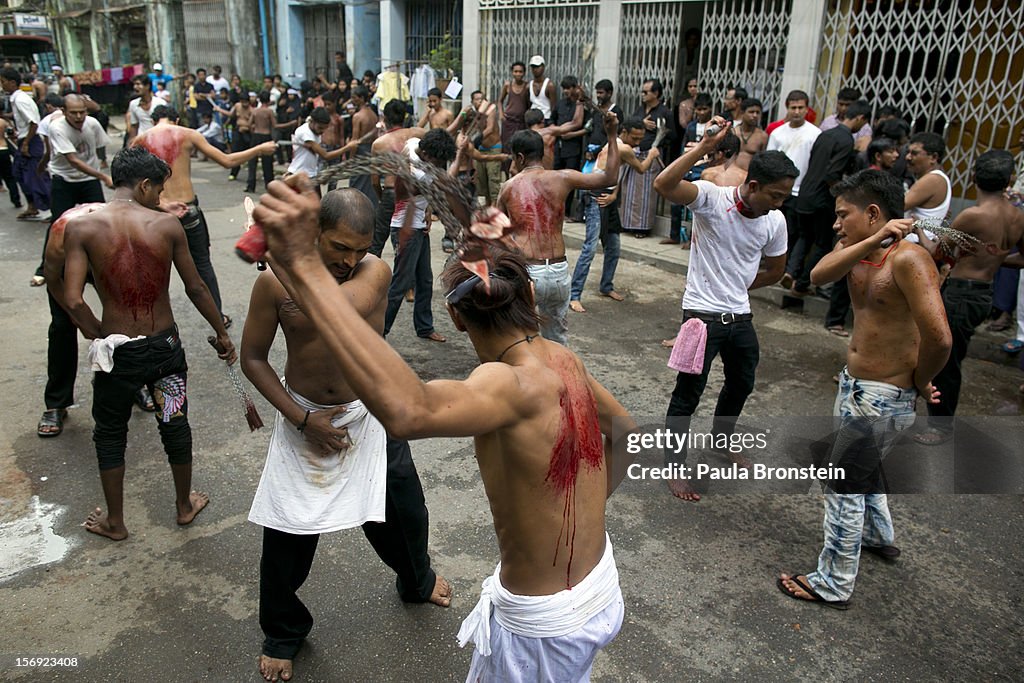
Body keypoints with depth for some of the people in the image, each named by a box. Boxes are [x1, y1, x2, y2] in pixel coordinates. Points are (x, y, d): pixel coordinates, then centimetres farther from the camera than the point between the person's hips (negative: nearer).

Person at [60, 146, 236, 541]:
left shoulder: (81, 228, -11)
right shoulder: (168, 226, -9)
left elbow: (72, 301, -17)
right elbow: (196, 289, -2)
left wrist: (100, 335, 1)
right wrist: (221, 333, 10)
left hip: (117, 350, -1)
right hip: (165, 345, 1)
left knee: (110, 433, 20)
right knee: (175, 425, 21)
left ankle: (115, 522, 35)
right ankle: (185, 505, 39)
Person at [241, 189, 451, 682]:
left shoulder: (376, 272, -15)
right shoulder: (273, 282, -15)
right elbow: (253, 358, -7)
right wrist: (303, 419, -14)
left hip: (369, 417, 1)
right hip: (304, 420, -1)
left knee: (404, 512, 18)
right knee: (287, 534, 7)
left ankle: (417, 581, 52)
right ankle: (283, 633, 35)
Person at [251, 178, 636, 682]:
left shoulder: (512, 384, -32)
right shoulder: (564, 360, -7)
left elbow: (408, 412, -54)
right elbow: (624, 429, 11)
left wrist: (305, 266, -55)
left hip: (546, 623, -7)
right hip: (601, 580, 7)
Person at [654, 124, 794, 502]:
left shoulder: (775, 221, -3)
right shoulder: (712, 198, -18)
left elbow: (774, 271, 13)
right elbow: (663, 185, -36)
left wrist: (735, 287, 12)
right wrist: (706, 146, -38)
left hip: (740, 316, 6)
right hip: (702, 314, -6)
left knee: (741, 385, 24)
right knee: (688, 392, 2)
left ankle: (722, 439, 52)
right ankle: (673, 466, 19)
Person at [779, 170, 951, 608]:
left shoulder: (908, 259, -24)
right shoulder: (855, 249, 3)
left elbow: (938, 338, -31)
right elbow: (818, 276, -18)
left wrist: (920, 383, -13)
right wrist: (872, 242, -28)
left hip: (884, 399, -9)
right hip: (853, 385, 9)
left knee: (843, 486, 1)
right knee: (863, 468, 28)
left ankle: (833, 585, 17)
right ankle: (880, 537, 54)